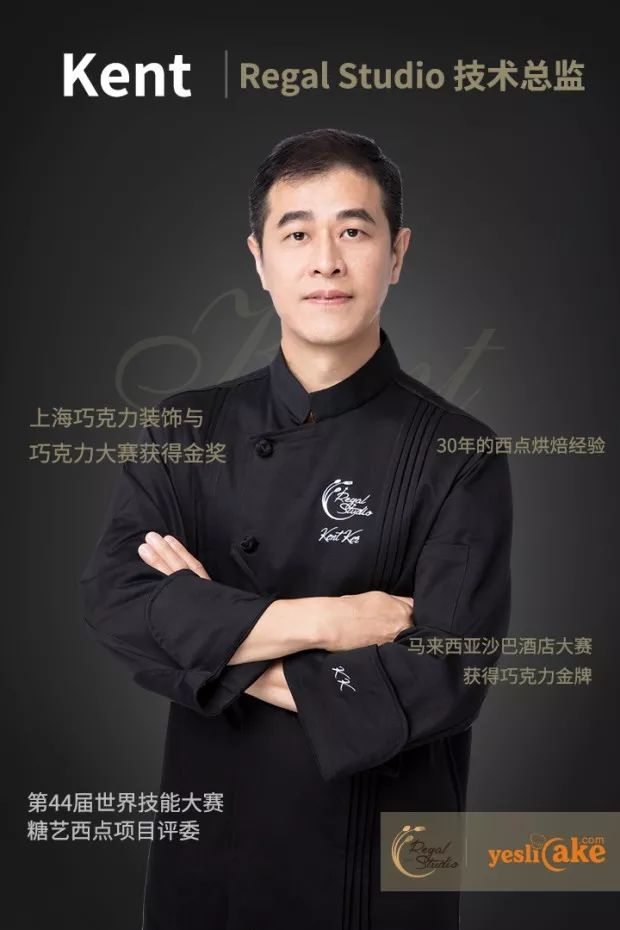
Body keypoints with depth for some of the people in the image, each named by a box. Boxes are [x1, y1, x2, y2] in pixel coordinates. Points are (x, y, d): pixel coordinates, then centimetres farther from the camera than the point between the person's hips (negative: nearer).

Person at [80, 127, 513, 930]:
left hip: (378, 862, -2)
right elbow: (114, 603, -13)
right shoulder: (187, 430, -3)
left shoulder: (458, 455, -13)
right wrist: (314, 622, -22)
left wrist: (209, 638, -15)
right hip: (208, 844, 3)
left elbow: (440, 682, -20)